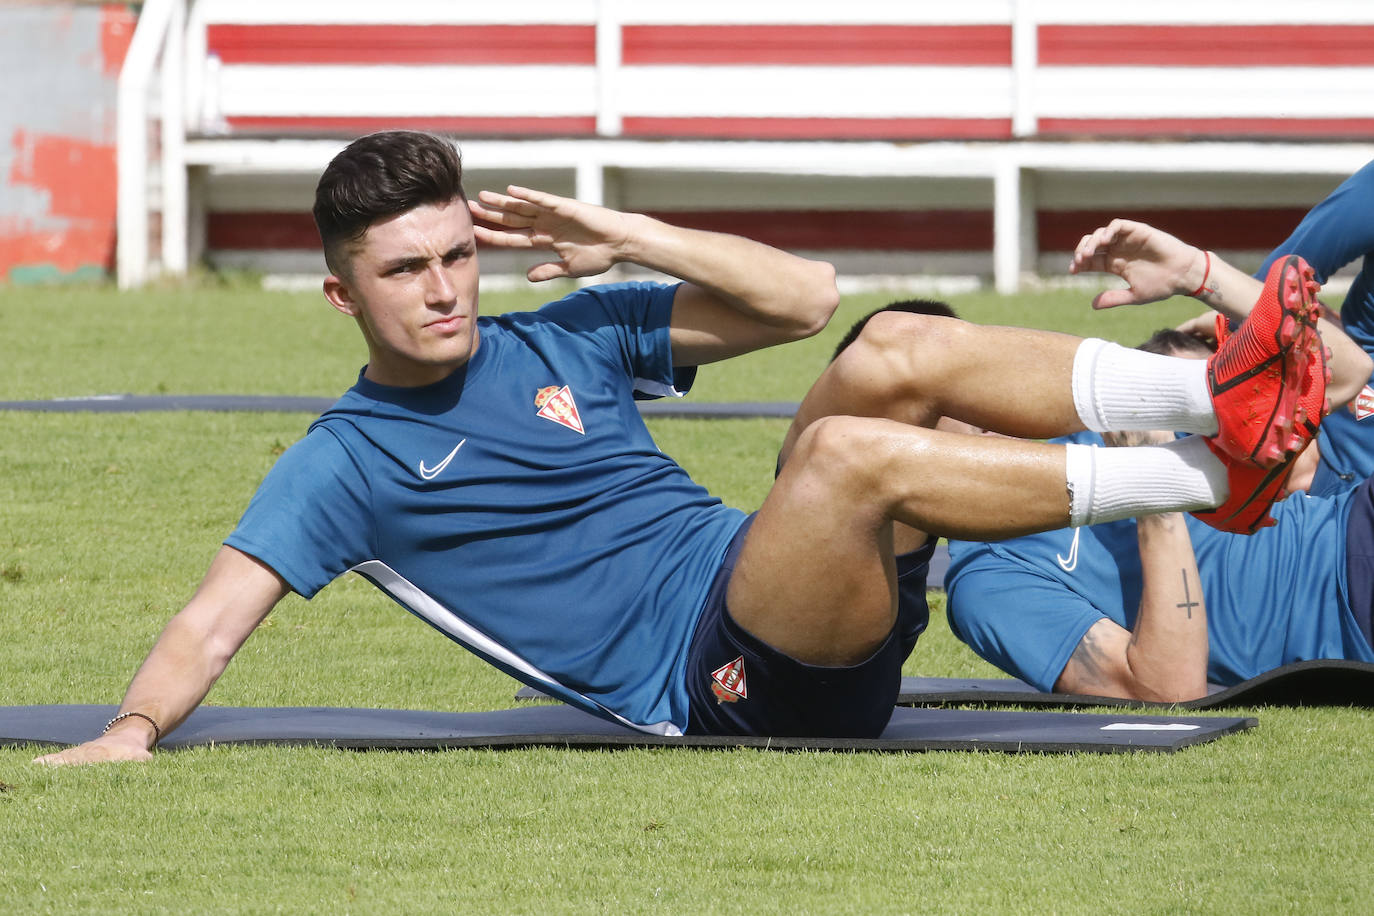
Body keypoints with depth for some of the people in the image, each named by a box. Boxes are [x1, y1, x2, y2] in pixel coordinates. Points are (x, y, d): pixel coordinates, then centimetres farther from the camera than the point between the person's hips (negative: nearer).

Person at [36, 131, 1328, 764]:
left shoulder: (563, 339, 19)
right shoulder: (346, 462, 6)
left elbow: (802, 297, 16)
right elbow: (212, 622, -3)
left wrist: (627, 242, 4)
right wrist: (132, 729, -23)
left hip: (756, 580, 6)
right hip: (707, 681, -6)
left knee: (889, 353, -14)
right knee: (851, 453, -32)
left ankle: (1209, 391, -28)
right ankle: (1214, 471, -36)